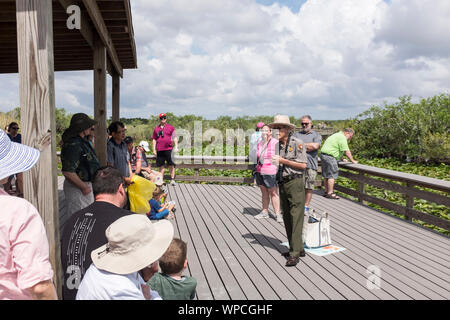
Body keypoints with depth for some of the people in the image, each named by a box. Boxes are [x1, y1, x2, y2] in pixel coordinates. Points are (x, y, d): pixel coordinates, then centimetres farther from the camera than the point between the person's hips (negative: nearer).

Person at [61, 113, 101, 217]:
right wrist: (84, 187, -20)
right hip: (77, 188, -10)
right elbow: (68, 172, -28)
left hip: (87, 184, 10)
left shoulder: (82, 141, 10)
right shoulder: (73, 144, -23)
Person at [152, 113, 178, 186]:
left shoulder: (170, 127, 7)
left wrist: (176, 147, -4)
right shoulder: (156, 128, 13)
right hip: (159, 150, 2)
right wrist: (154, 149, 11)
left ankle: (172, 180, 4)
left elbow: (175, 138, 7)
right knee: (161, 165, 7)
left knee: (171, 165, -3)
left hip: (168, 149, -2)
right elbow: (154, 139, 17)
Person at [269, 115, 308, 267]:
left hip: (295, 182, -8)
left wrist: (282, 160, -14)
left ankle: (295, 253, -5)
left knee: (296, 218, -8)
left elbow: (302, 165, -15)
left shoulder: (297, 143, -9)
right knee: (287, 218, 10)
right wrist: (274, 161, -1)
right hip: (282, 183, 8)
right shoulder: (278, 144, 12)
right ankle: (298, 248, 21)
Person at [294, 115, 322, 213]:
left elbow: (315, 146, -9)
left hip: (310, 165, -2)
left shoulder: (316, 135, 10)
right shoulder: (296, 134, 18)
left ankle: (306, 207, 12)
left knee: (308, 188, 2)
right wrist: (308, 147, -4)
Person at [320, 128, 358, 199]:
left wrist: (341, 159, 28)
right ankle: (330, 193, -6)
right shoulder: (342, 137, -11)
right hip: (329, 156, -11)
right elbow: (347, 151, -14)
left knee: (326, 175, 14)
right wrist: (353, 160, -6)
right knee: (332, 175, -7)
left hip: (324, 155, 11)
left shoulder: (337, 135, 23)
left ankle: (326, 192, 20)